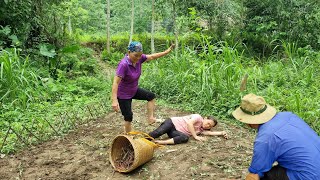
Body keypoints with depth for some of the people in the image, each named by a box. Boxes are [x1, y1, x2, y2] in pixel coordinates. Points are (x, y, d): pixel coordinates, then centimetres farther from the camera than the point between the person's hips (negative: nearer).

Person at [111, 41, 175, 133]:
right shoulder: (123, 64, -33)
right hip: (123, 95, -8)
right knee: (128, 117, 3)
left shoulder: (138, 58, -12)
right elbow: (116, 82, -37)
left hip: (134, 90, 8)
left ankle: (150, 118, 16)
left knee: (151, 96, 12)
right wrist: (114, 100, -43)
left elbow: (151, 57, 4)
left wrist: (166, 52, 7)